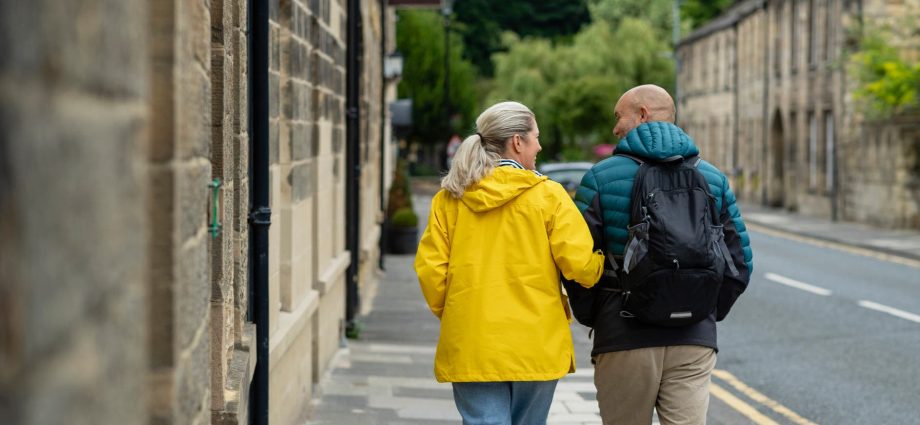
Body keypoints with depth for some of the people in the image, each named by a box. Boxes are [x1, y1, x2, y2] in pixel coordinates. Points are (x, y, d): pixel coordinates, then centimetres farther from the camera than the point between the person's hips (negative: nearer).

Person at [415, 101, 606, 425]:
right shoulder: (547, 195, -5)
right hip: (535, 346, -1)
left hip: (470, 346, 2)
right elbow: (580, 263, -11)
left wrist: (447, 313, 16)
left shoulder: (450, 197, 3)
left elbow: (429, 268, 0)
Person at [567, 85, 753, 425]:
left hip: (624, 338, -2)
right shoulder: (712, 179, 8)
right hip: (694, 341, 2)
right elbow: (739, 264, 7)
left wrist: (591, 317, 8)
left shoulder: (601, 177, -3)